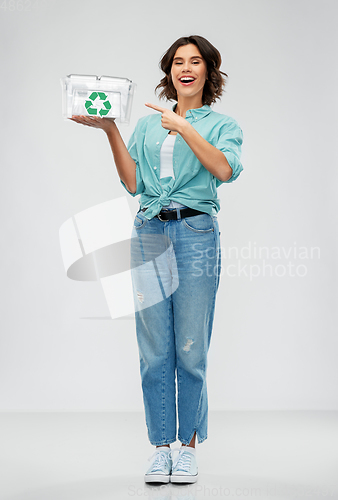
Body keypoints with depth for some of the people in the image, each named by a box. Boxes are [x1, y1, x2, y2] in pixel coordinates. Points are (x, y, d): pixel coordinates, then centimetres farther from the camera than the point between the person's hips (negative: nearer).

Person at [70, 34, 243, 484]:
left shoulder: (222, 125, 11)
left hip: (196, 233, -3)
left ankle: (189, 447, 11)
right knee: (154, 350, 3)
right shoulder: (148, 123, 18)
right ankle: (161, 446, 13)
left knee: (190, 349, -1)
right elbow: (132, 183, 7)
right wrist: (110, 130, 0)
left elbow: (225, 169, -11)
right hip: (149, 233, 3)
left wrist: (184, 127, -14)